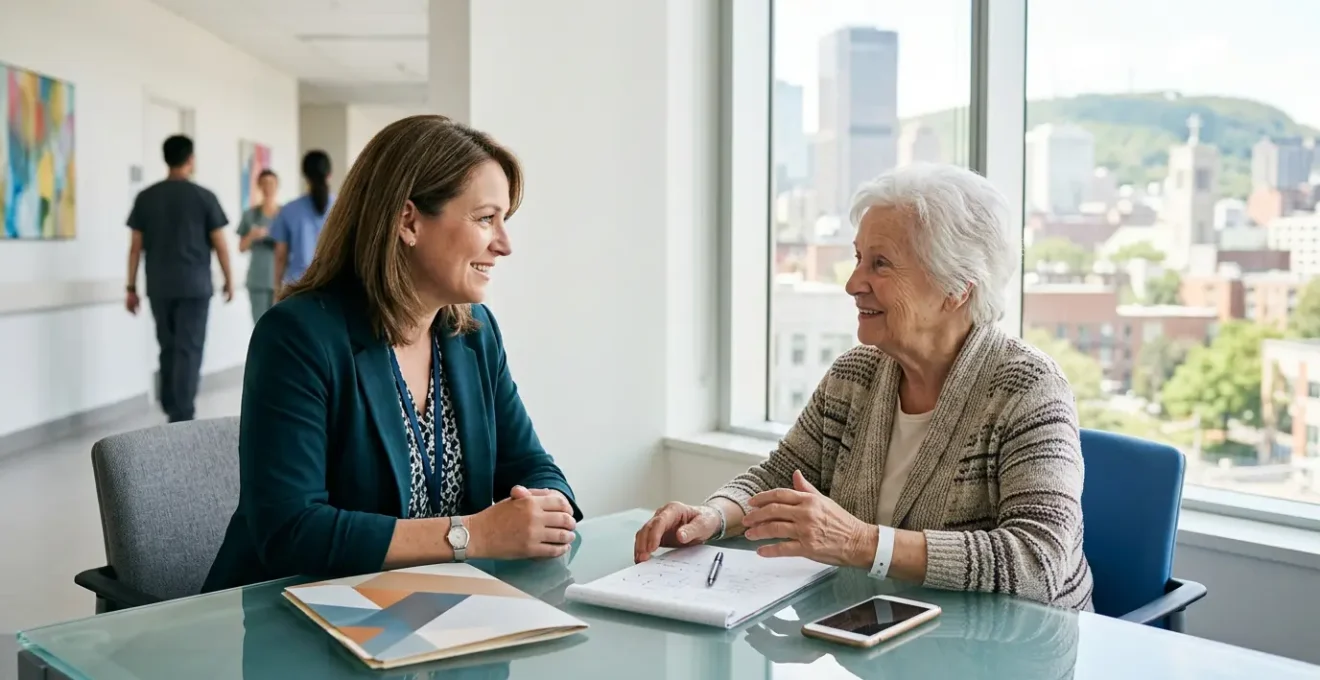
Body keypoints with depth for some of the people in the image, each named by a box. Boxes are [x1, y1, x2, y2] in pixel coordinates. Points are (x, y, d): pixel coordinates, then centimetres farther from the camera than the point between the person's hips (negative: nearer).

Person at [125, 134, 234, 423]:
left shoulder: (145, 197, 4)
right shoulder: (204, 197, -4)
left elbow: (136, 246, 4)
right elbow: (220, 244, -2)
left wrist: (131, 288, 9)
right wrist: (229, 280, 11)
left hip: (159, 287, 3)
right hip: (194, 286, -3)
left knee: (168, 349, 16)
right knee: (189, 351, -3)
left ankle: (172, 411, 23)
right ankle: (182, 418, -7)